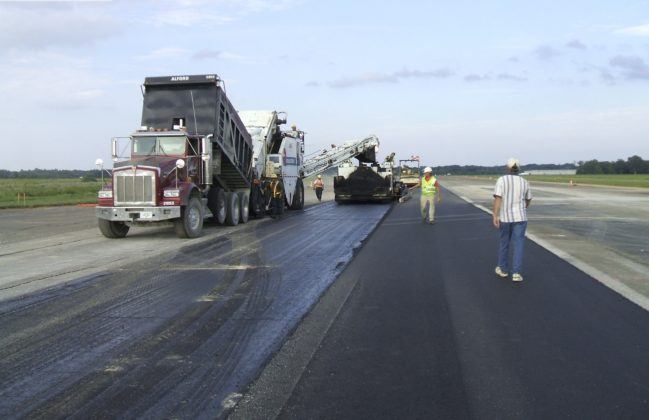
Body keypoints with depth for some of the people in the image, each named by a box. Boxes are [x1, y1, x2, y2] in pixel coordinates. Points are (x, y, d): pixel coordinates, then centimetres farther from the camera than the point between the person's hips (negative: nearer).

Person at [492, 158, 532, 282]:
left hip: (505, 217, -1)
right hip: (520, 217, 1)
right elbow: (528, 200, 17)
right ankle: (516, 273, -10)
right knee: (518, 245, -1)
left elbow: (497, 198, -16)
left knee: (504, 243, 16)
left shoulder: (502, 180, -7)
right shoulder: (524, 182, 4)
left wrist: (495, 216, -17)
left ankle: (503, 269, 28)